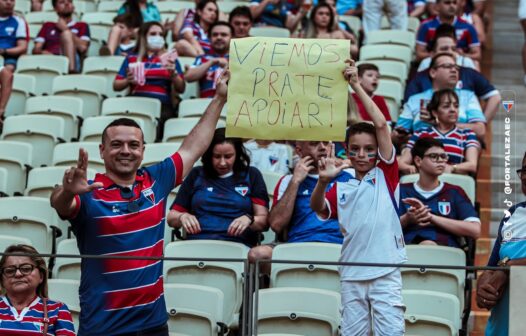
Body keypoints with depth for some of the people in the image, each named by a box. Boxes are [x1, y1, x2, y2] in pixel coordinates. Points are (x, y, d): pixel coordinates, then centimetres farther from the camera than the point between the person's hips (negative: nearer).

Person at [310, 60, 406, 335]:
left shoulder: (385, 174, 5)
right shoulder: (341, 186, 13)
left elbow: (381, 125, -3)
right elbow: (319, 209, -2)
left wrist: (357, 86, -2)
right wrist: (323, 181, -21)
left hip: (385, 273, -3)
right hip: (351, 274, 3)